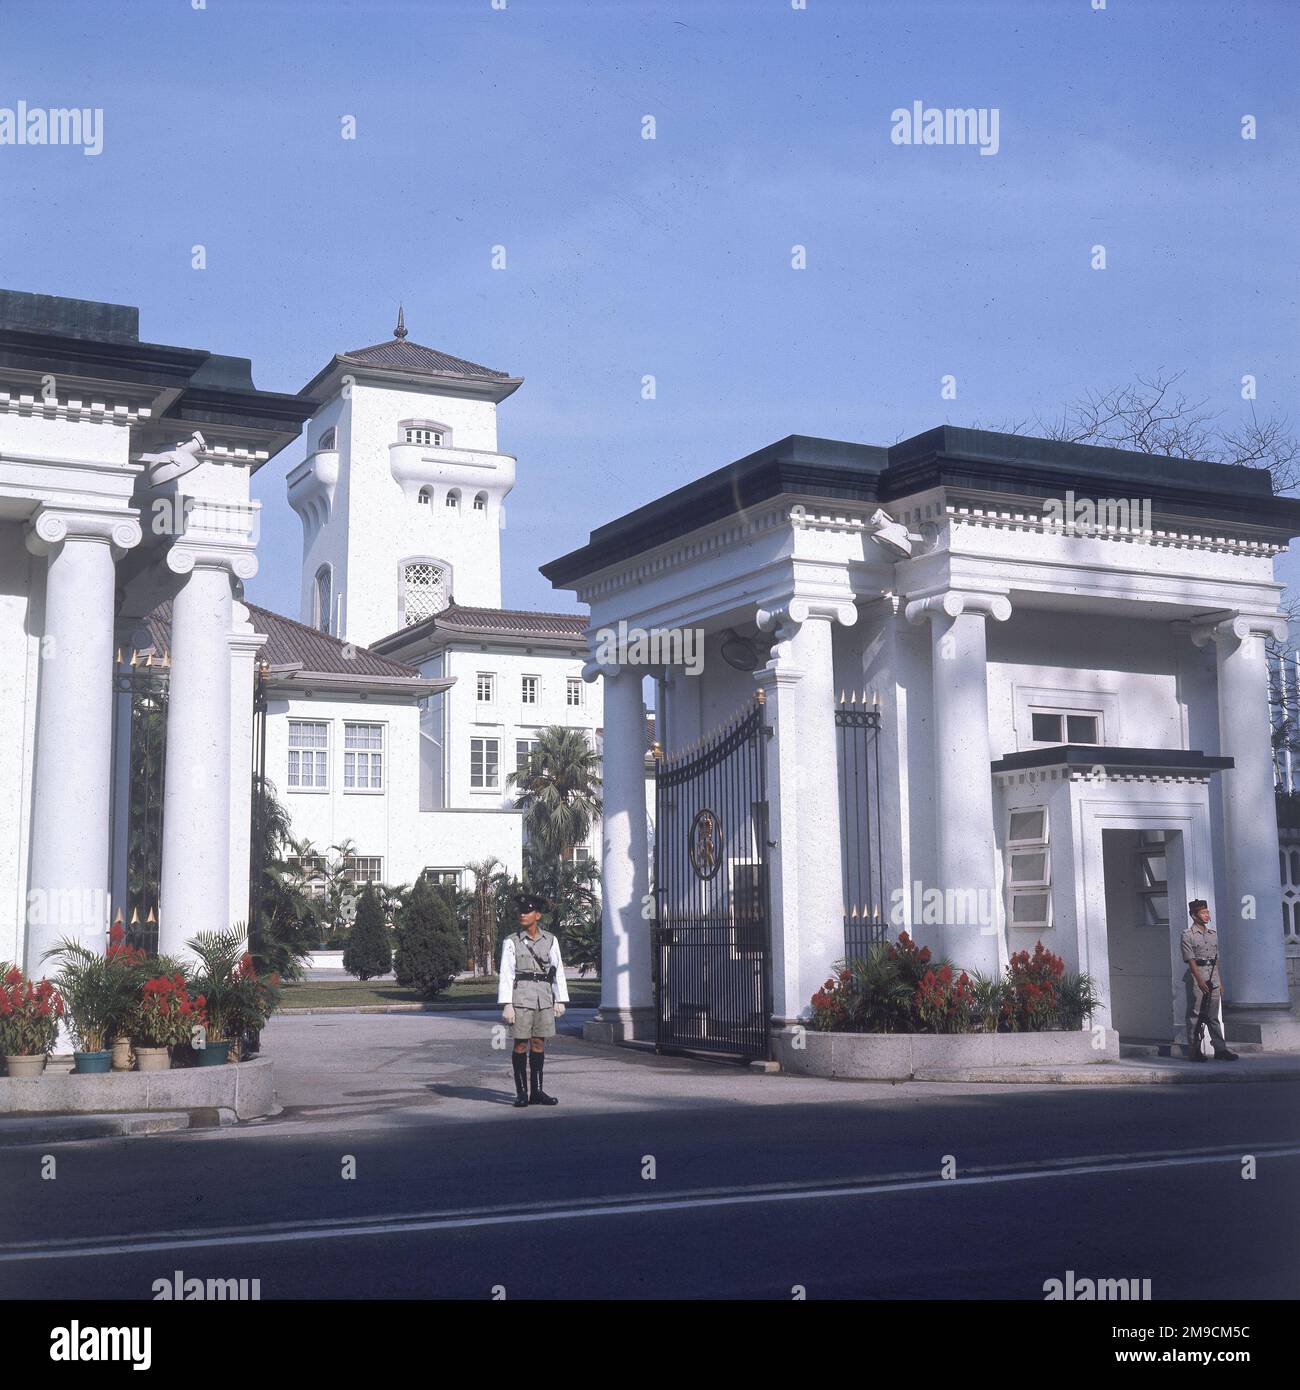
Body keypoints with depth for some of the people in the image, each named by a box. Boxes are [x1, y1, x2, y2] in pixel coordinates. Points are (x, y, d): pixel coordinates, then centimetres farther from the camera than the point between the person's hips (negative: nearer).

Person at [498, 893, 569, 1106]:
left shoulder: (550, 941, 8)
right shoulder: (511, 942, 0)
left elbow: (558, 972, 11)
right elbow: (506, 975, -3)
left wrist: (560, 1001, 6)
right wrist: (506, 1004, -9)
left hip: (544, 998, 3)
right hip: (521, 996, -3)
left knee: (539, 1043, 6)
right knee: (521, 1043, -1)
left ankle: (536, 1092, 12)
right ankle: (521, 1092, 4)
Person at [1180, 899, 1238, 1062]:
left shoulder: (1213, 933, 13)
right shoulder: (1188, 935, -6)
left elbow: (1216, 959, 16)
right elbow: (1190, 960, -12)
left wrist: (1220, 981, 13)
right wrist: (1200, 981, -20)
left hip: (1213, 977, 6)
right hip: (1196, 977, -6)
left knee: (1213, 1016, 7)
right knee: (1194, 1015, -2)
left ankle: (1220, 1049, 6)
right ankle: (1194, 1051, 1)